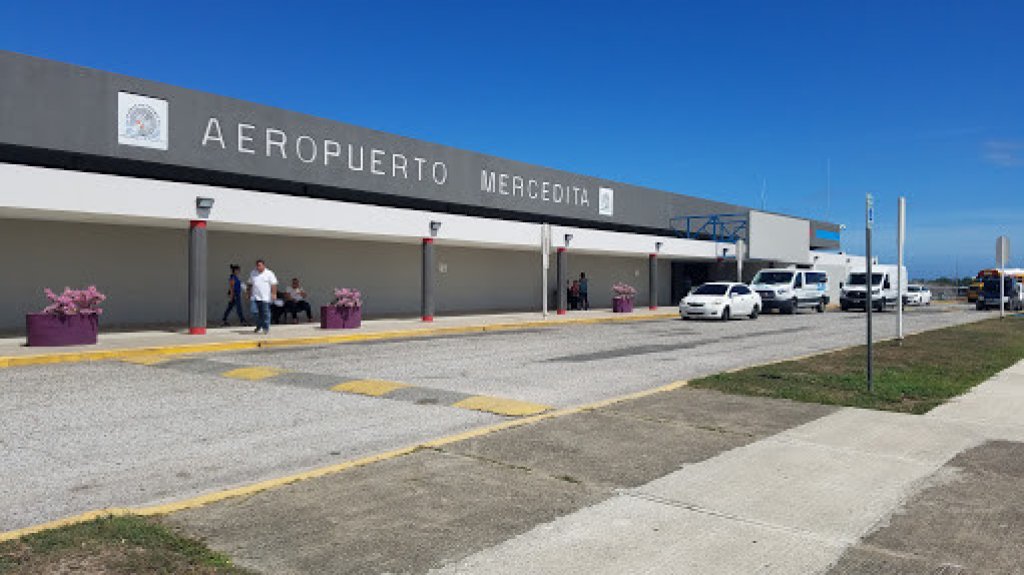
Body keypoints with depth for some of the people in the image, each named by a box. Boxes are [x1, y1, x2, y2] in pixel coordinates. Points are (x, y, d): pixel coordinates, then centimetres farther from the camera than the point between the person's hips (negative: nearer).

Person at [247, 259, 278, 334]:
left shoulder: (269, 273, -1)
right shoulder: (253, 273, 11)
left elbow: (274, 285, -5)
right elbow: (250, 284, 19)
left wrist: (274, 294, -12)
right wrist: (249, 294, 17)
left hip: (265, 297, -4)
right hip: (256, 297, 4)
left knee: (265, 313, -5)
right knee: (257, 313, 5)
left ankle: (266, 328, 0)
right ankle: (258, 326, 20)